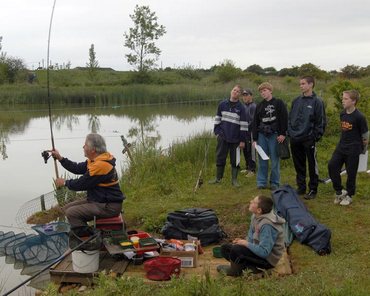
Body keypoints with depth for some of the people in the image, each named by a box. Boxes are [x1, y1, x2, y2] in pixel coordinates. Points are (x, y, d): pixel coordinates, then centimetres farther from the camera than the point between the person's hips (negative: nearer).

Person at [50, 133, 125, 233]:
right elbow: (77, 168, 13)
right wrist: (60, 158, 12)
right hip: (98, 200, 10)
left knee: (71, 213, -19)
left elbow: (82, 184, -17)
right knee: (67, 208, 10)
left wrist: (65, 182, 0)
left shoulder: (101, 165, -24)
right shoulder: (95, 160, 7)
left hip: (109, 206, -10)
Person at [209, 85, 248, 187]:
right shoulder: (222, 104, 4)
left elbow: (244, 125, -5)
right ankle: (218, 178, 21)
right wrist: (217, 131, 7)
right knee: (220, 157, 9)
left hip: (235, 139, -2)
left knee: (235, 159, 5)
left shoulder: (241, 108, -4)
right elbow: (217, 119, 13)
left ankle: (234, 179, 16)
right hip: (223, 137, 2)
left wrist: (242, 140, -7)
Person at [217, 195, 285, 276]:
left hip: (267, 259, -9)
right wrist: (243, 241, -9)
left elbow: (264, 252, -31)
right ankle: (250, 267, -6)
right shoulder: (256, 216, -2)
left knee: (235, 250, -29)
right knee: (225, 248, 7)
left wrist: (246, 243, -21)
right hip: (259, 250, 10)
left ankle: (235, 271, 2)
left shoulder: (267, 225, -29)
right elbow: (251, 236, 11)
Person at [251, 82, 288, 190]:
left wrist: (283, 134, -11)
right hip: (262, 135, 3)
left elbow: (284, 119, -3)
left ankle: (275, 182, 9)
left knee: (275, 160, 0)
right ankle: (261, 182, 11)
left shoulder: (279, 103, 2)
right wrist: (254, 139, 5)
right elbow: (255, 123, 11)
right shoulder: (259, 106, 12)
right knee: (262, 160, 4)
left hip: (275, 135, -3)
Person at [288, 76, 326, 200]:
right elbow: (290, 118, 15)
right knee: (299, 166, 13)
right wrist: (290, 132, 7)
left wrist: (316, 136, -11)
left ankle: (313, 189, 13)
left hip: (309, 139, -5)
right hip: (295, 139, 5)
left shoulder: (317, 101, -6)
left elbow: (321, 121, -7)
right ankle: (301, 187, 25)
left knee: (312, 166, 3)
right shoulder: (296, 101, 10)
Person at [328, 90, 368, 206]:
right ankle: (339, 191, 9)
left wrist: (363, 150, 0)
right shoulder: (342, 114, 4)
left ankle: (349, 196, 21)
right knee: (332, 166, -5)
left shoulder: (359, 117, -16)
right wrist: (343, 142, 16)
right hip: (341, 147, 6)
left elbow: (365, 135, -8)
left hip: (353, 149, -6)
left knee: (351, 172, 4)